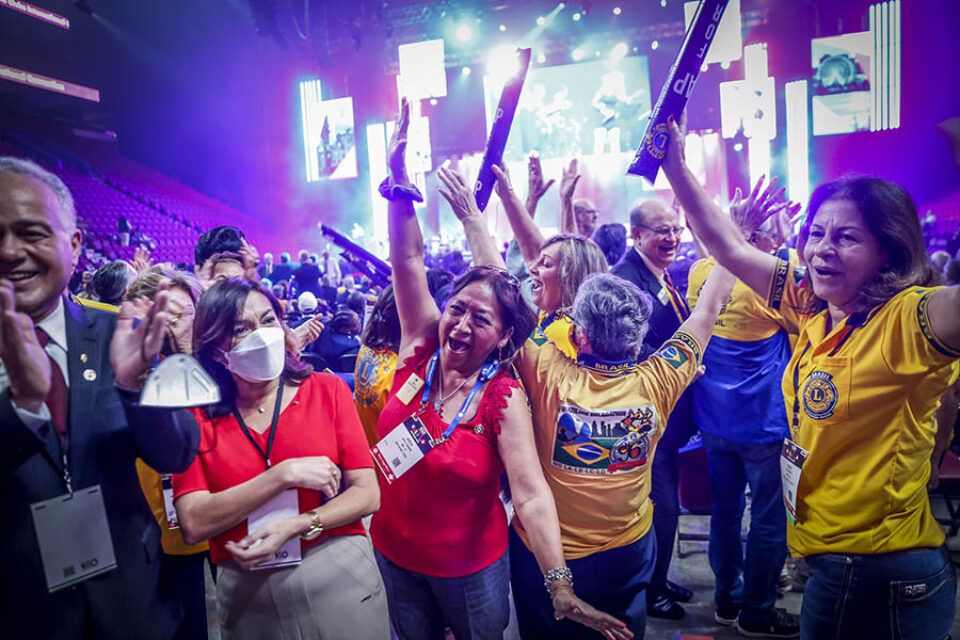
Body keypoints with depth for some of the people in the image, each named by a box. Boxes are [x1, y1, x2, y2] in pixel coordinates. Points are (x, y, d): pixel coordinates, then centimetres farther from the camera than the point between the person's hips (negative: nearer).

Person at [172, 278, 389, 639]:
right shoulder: (197, 417, -1)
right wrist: (285, 474, -19)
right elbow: (194, 525, -12)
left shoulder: (328, 390, -3)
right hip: (247, 595, 1)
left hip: (341, 581, 0)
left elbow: (367, 495, -6)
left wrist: (295, 526, -19)